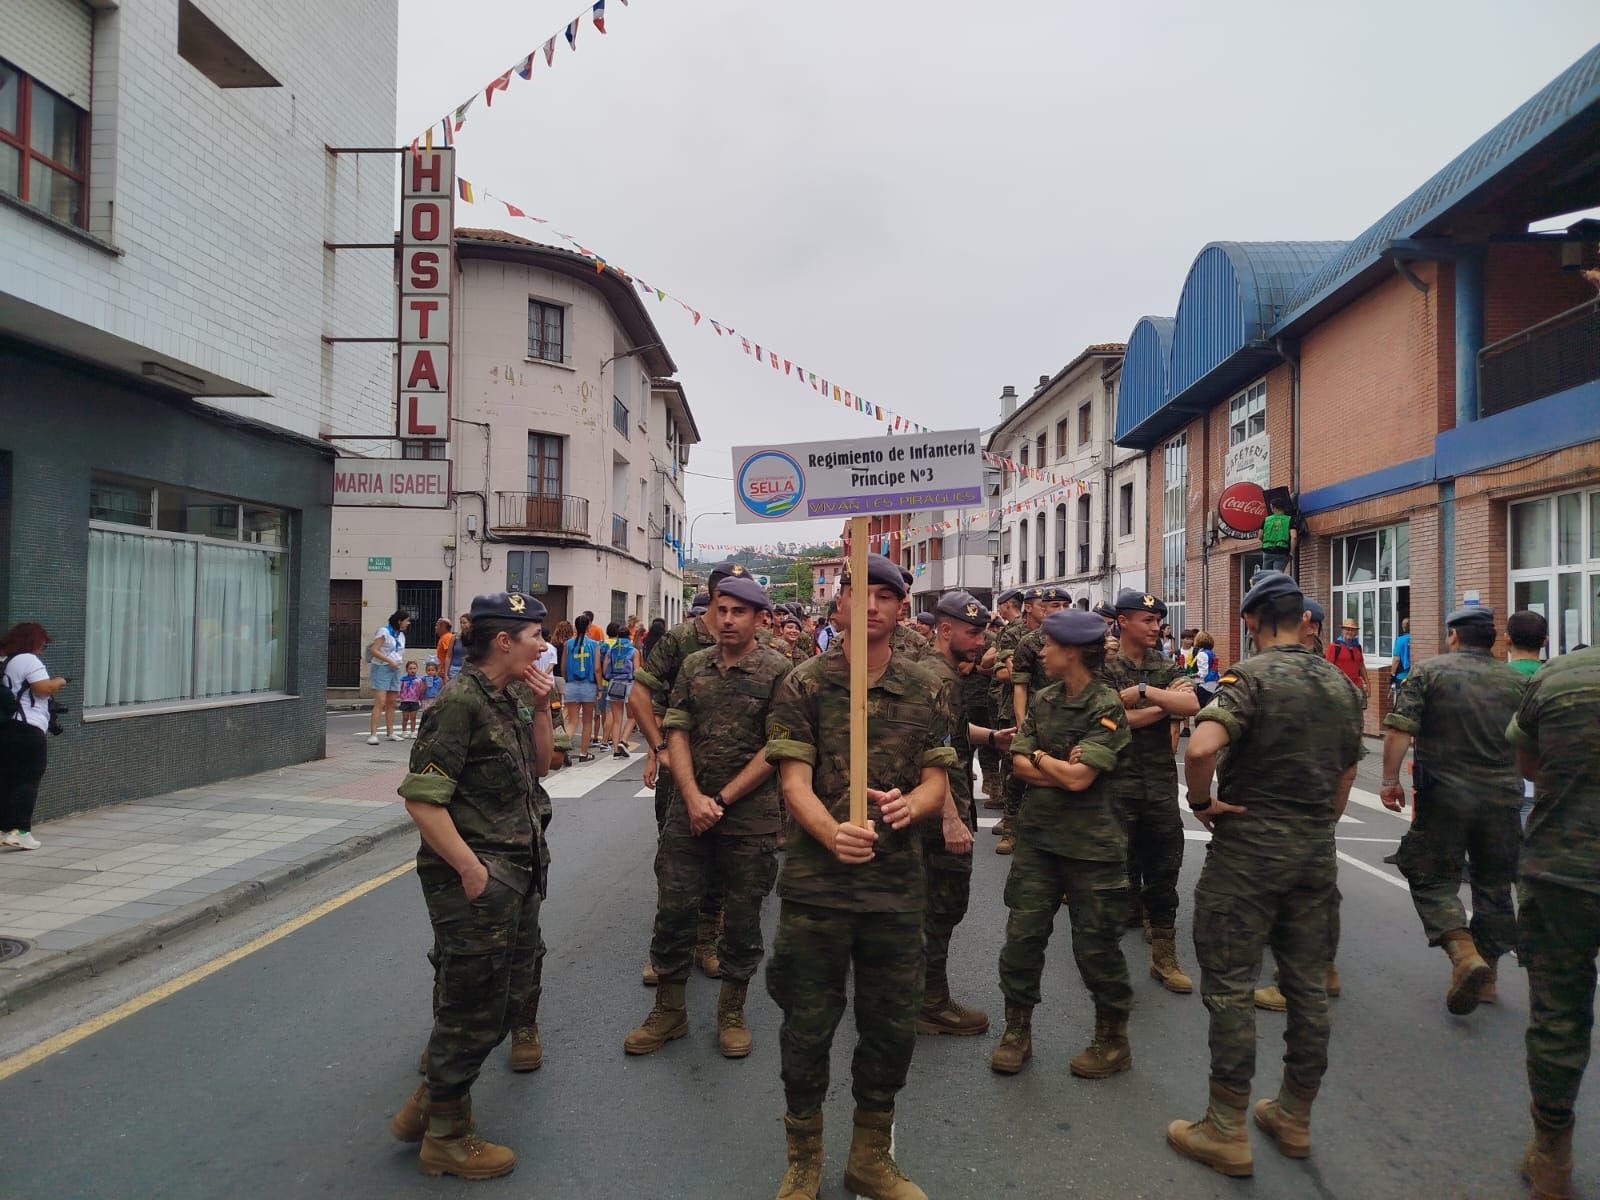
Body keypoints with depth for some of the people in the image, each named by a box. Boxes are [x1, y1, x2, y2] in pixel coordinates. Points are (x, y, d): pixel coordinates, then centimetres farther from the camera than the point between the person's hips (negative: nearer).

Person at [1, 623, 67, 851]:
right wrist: (60, 681, -1)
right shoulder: (28, 660, -10)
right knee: (29, 781, -6)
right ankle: (19, 830, -13)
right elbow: (44, 688, -18)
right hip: (27, 729, -9)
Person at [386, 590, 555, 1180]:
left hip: (518, 875, 9)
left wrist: (540, 710, 2)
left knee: (512, 996, 19)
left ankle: (431, 1102, 37)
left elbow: (538, 768, 16)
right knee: (474, 1005, 5)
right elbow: (421, 798, -23)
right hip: (479, 879, -9)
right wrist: (472, 868, -20)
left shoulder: (512, 697, 8)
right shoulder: (461, 702, -19)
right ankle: (447, 1136, 26)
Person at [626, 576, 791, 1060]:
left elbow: (775, 749, -9)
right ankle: (669, 1011, 24)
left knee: (742, 917, 8)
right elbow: (676, 732, 4)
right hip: (690, 807, 3)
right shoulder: (694, 665, 7)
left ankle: (732, 1012, 27)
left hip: (750, 815, -3)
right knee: (673, 909, 7)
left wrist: (722, 799, -11)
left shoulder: (778, 670, -6)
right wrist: (693, 797, -10)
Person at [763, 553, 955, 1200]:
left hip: (897, 884, 3)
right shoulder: (804, 684, -4)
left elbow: (937, 782, 5)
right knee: (808, 1026, 9)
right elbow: (795, 782, -10)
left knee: (893, 1027, 13)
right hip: (815, 882, -2)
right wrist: (832, 833, -30)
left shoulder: (926, 690, 4)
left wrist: (909, 805, -18)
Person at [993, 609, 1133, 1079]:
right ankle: (1017, 1031, 24)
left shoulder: (1107, 709, -13)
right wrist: (1061, 770, -13)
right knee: (1022, 936, 7)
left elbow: (1078, 778, -21)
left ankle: (1113, 1040, 27)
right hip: (1038, 838, 5)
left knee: (1096, 947, 6)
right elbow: (1019, 764, 2)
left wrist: (1039, 758, -5)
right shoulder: (1043, 701, 7)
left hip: (1091, 846, -5)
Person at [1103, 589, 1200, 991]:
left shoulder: (1166, 666, 9)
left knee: (1164, 870, 8)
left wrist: (1143, 690, -17)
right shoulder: (1103, 666, -4)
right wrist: (1164, 704, -11)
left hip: (1161, 782, 4)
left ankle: (1164, 957, 20)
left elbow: (1191, 706, -8)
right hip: (1118, 781, -4)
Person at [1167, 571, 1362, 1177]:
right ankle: (1294, 1118, 27)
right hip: (1316, 852, 7)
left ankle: (1227, 1132, 9)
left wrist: (1201, 801, -15)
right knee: (1307, 985, 14)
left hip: (1249, 846, -6)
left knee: (1230, 985, 2)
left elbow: (1202, 745, -31)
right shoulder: (1339, 684, 8)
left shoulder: (1249, 675, -14)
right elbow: (1346, 774, 15)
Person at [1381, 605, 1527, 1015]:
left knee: (1433, 879, 5)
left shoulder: (1429, 672, -4)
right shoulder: (1517, 681, 7)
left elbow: (1399, 730, -13)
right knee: (1494, 887, 15)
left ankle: (1463, 952, -16)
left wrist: (1390, 779, -9)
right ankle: (1486, 976, 23)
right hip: (1502, 800, 4)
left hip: (1444, 797, -4)